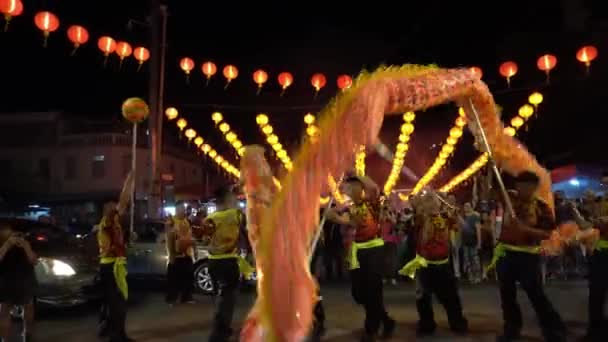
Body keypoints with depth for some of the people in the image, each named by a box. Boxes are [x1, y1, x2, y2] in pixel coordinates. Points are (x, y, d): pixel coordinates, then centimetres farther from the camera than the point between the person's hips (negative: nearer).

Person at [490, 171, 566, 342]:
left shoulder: (541, 207, -5)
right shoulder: (509, 198, 1)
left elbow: (547, 234, -9)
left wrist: (524, 228, -20)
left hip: (528, 255, -3)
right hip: (505, 252, 3)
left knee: (536, 295, 2)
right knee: (507, 293, 12)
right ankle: (512, 328, 29)